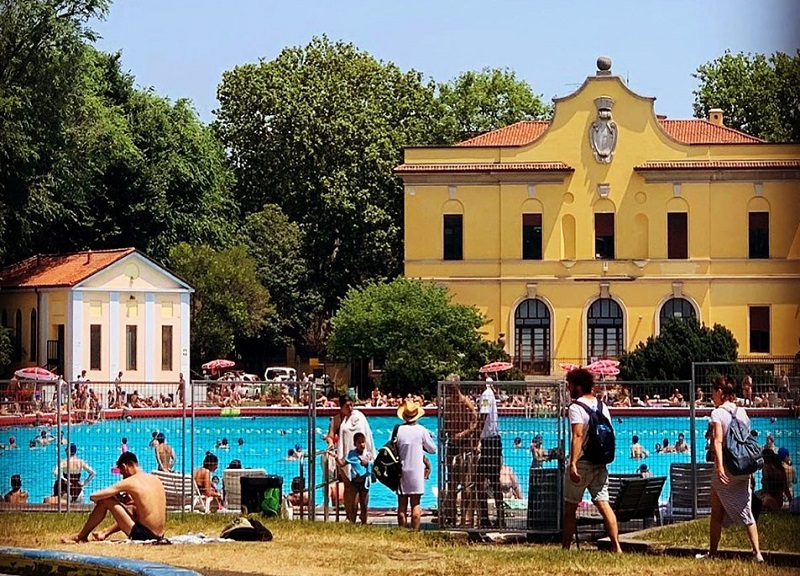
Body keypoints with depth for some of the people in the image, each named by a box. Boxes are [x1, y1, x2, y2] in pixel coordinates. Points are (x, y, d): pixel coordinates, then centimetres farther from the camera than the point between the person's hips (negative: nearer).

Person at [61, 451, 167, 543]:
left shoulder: (129, 482, -8)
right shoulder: (156, 480, 11)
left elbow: (94, 497, -6)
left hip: (142, 535, -7)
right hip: (159, 536, 7)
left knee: (105, 501, 2)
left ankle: (80, 537, 16)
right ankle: (106, 532, 47)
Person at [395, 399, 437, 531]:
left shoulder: (399, 430, -3)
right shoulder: (421, 430, -6)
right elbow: (433, 449, 3)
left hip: (401, 471, 1)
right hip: (416, 471, -1)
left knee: (402, 505, 5)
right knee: (415, 504, 0)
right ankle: (415, 530, -5)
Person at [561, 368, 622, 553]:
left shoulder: (576, 407, -11)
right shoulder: (603, 407, 11)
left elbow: (577, 436, -21)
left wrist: (573, 464, -27)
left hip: (581, 462, -6)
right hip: (600, 464, 6)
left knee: (570, 507, 7)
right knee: (603, 503, -1)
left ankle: (565, 547, 13)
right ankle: (616, 546, -13)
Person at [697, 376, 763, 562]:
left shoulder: (717, 413, -8)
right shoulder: (742, 412, 8)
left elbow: (718, 442, -18)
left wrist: (720, 466, -27)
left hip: (725, 470, -5)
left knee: (716, 515, 9)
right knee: (746, 512, 4)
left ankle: (712, 552, 17)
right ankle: (757, 552, -7)